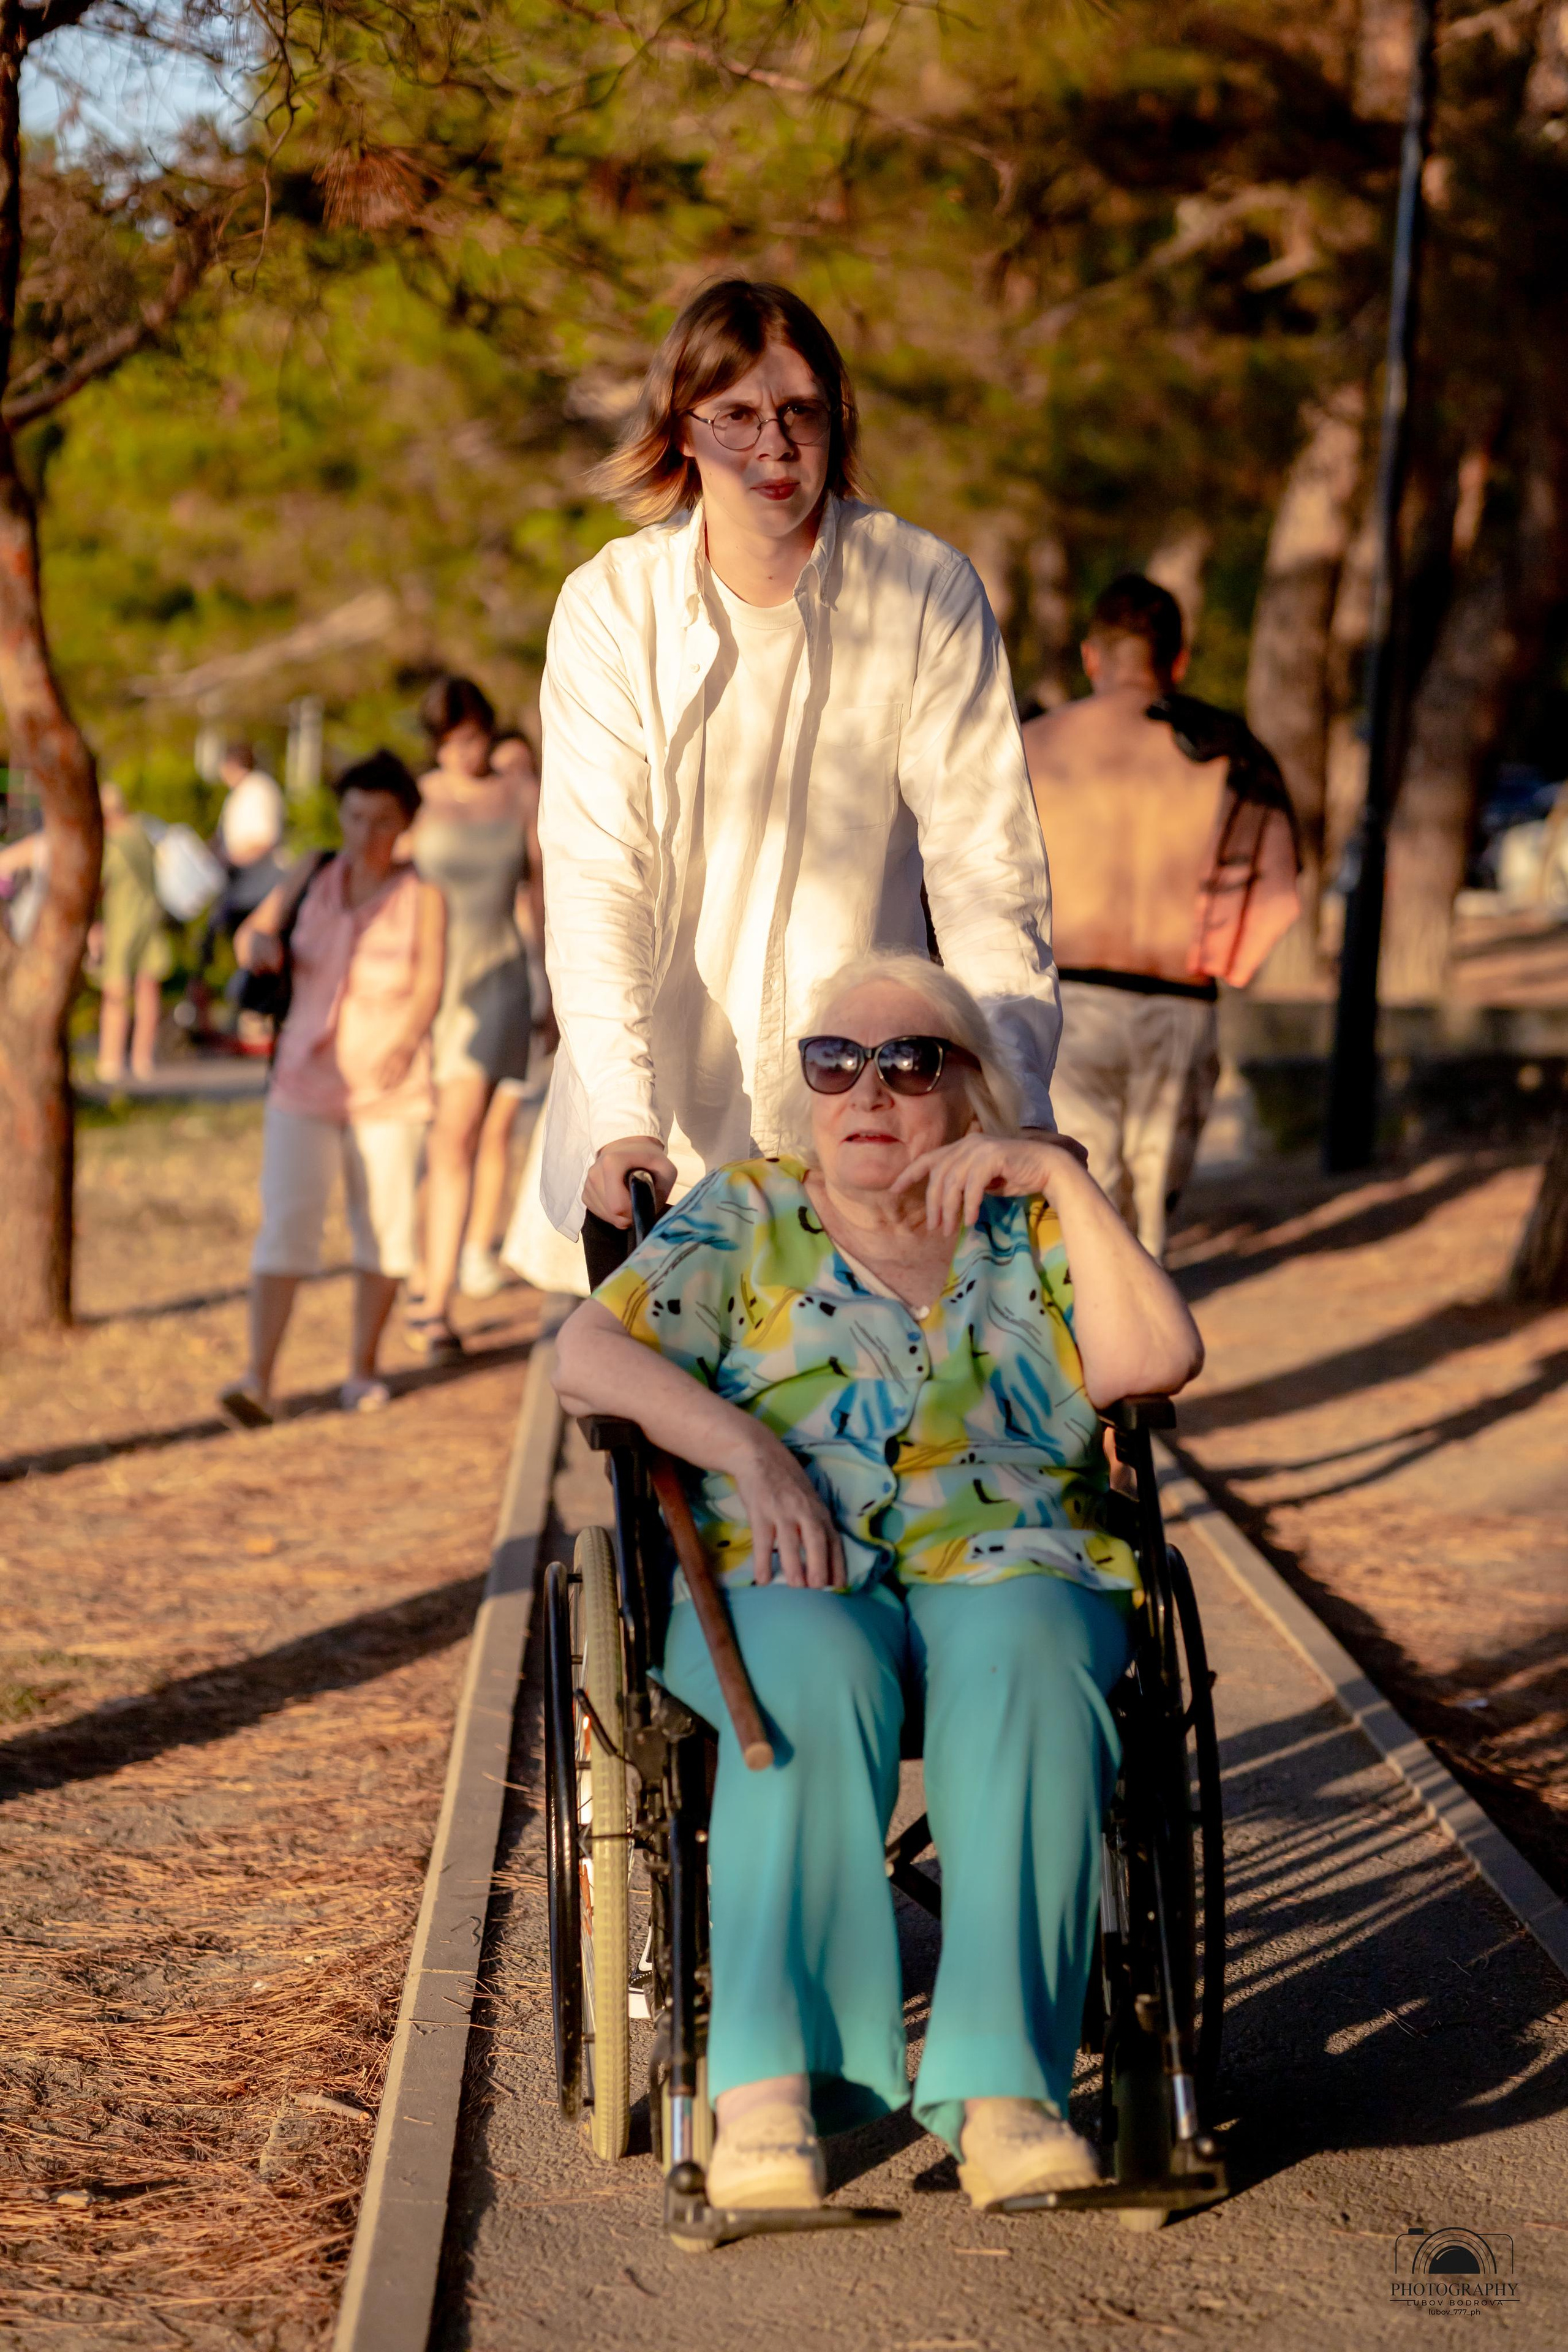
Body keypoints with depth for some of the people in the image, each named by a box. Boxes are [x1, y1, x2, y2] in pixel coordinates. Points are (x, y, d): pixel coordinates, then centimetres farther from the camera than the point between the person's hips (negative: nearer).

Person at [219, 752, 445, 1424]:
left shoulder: (422, 899, -3)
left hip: (387, 1089, -1)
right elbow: (249, 937, 13)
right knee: (286, 1220, -10)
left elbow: (428, 988, -8)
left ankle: (363, 1368, 24)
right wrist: (260, 945, -11)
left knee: (383, 1227, 6)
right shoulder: (314, 876, 4)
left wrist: (404, 1044, -26)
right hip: (304, 1080, 1)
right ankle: (258, 1381, -16)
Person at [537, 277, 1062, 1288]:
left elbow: (985, 860, -8)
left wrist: (1016, 1109, -21)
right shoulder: (611, 607, -2)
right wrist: (623, 1118, -24)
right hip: (662, 1133, 1)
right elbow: (594, 872, -10)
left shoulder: (928, 591, -3)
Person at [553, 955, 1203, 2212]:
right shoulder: (743, 1218, 18)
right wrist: (745, 1446, -13)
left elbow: (1157, 1360, 4)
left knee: (1020, 1669, -35)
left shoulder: (1030, 1232, 21)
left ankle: (1003, 2082, -43)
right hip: (788, 1578, -1)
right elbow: (588, 1354, 2)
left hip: (1011, 1564, 1)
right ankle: (772, 2079, -44)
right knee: (816, 1678, -37)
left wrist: (1062, 1179, 0)